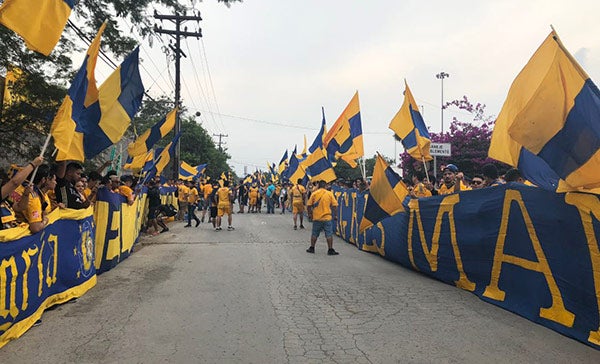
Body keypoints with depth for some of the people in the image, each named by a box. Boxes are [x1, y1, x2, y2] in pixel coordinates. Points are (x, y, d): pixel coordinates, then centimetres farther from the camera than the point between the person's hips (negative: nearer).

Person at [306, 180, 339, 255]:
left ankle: (312, 248, 21)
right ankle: (330, 250, 5)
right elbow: (334, 205, -3)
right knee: (329, 234, 4)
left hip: (316, 217, 1)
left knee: (314, 234, 14)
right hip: (327, 217, -1)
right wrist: (335, 215, 5)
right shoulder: (329, 193, -1)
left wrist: (310, 214, 12)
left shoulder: (314, 194, 0)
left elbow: (309, 205, 0)